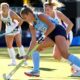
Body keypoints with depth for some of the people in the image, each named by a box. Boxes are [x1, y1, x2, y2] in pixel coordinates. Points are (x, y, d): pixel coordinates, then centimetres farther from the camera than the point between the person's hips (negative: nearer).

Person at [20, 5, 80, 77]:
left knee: (64, 54, -25)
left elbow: (52, 26, -20)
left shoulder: (40, 16, -15)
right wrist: (28, 53, -3)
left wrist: (44, 36, -22)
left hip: (58, 30, -9)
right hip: (50, 35, 9)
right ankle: (36, 71, 5)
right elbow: (34, 40, 5)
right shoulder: (31, 26, 8)